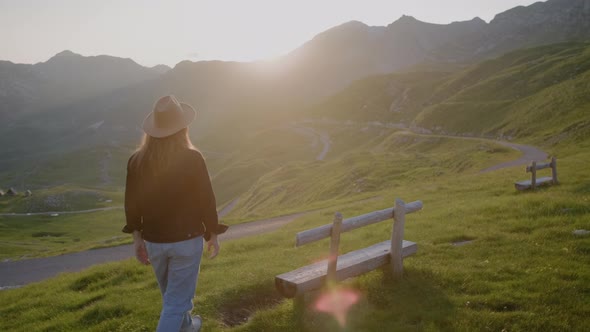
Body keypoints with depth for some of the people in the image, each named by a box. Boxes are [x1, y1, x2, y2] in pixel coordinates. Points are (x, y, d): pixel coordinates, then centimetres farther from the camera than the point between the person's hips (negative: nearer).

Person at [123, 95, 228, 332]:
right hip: (186, 240, -5)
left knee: (171, 292, 27)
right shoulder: (192, 159, -17)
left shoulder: (137, 160, -6)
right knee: (177, 300, 6)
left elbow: (131, 203, 2)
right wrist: (213, 235, 3)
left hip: (153, 241, 5)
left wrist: (137, 238, 14)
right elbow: (206, 200, -11)